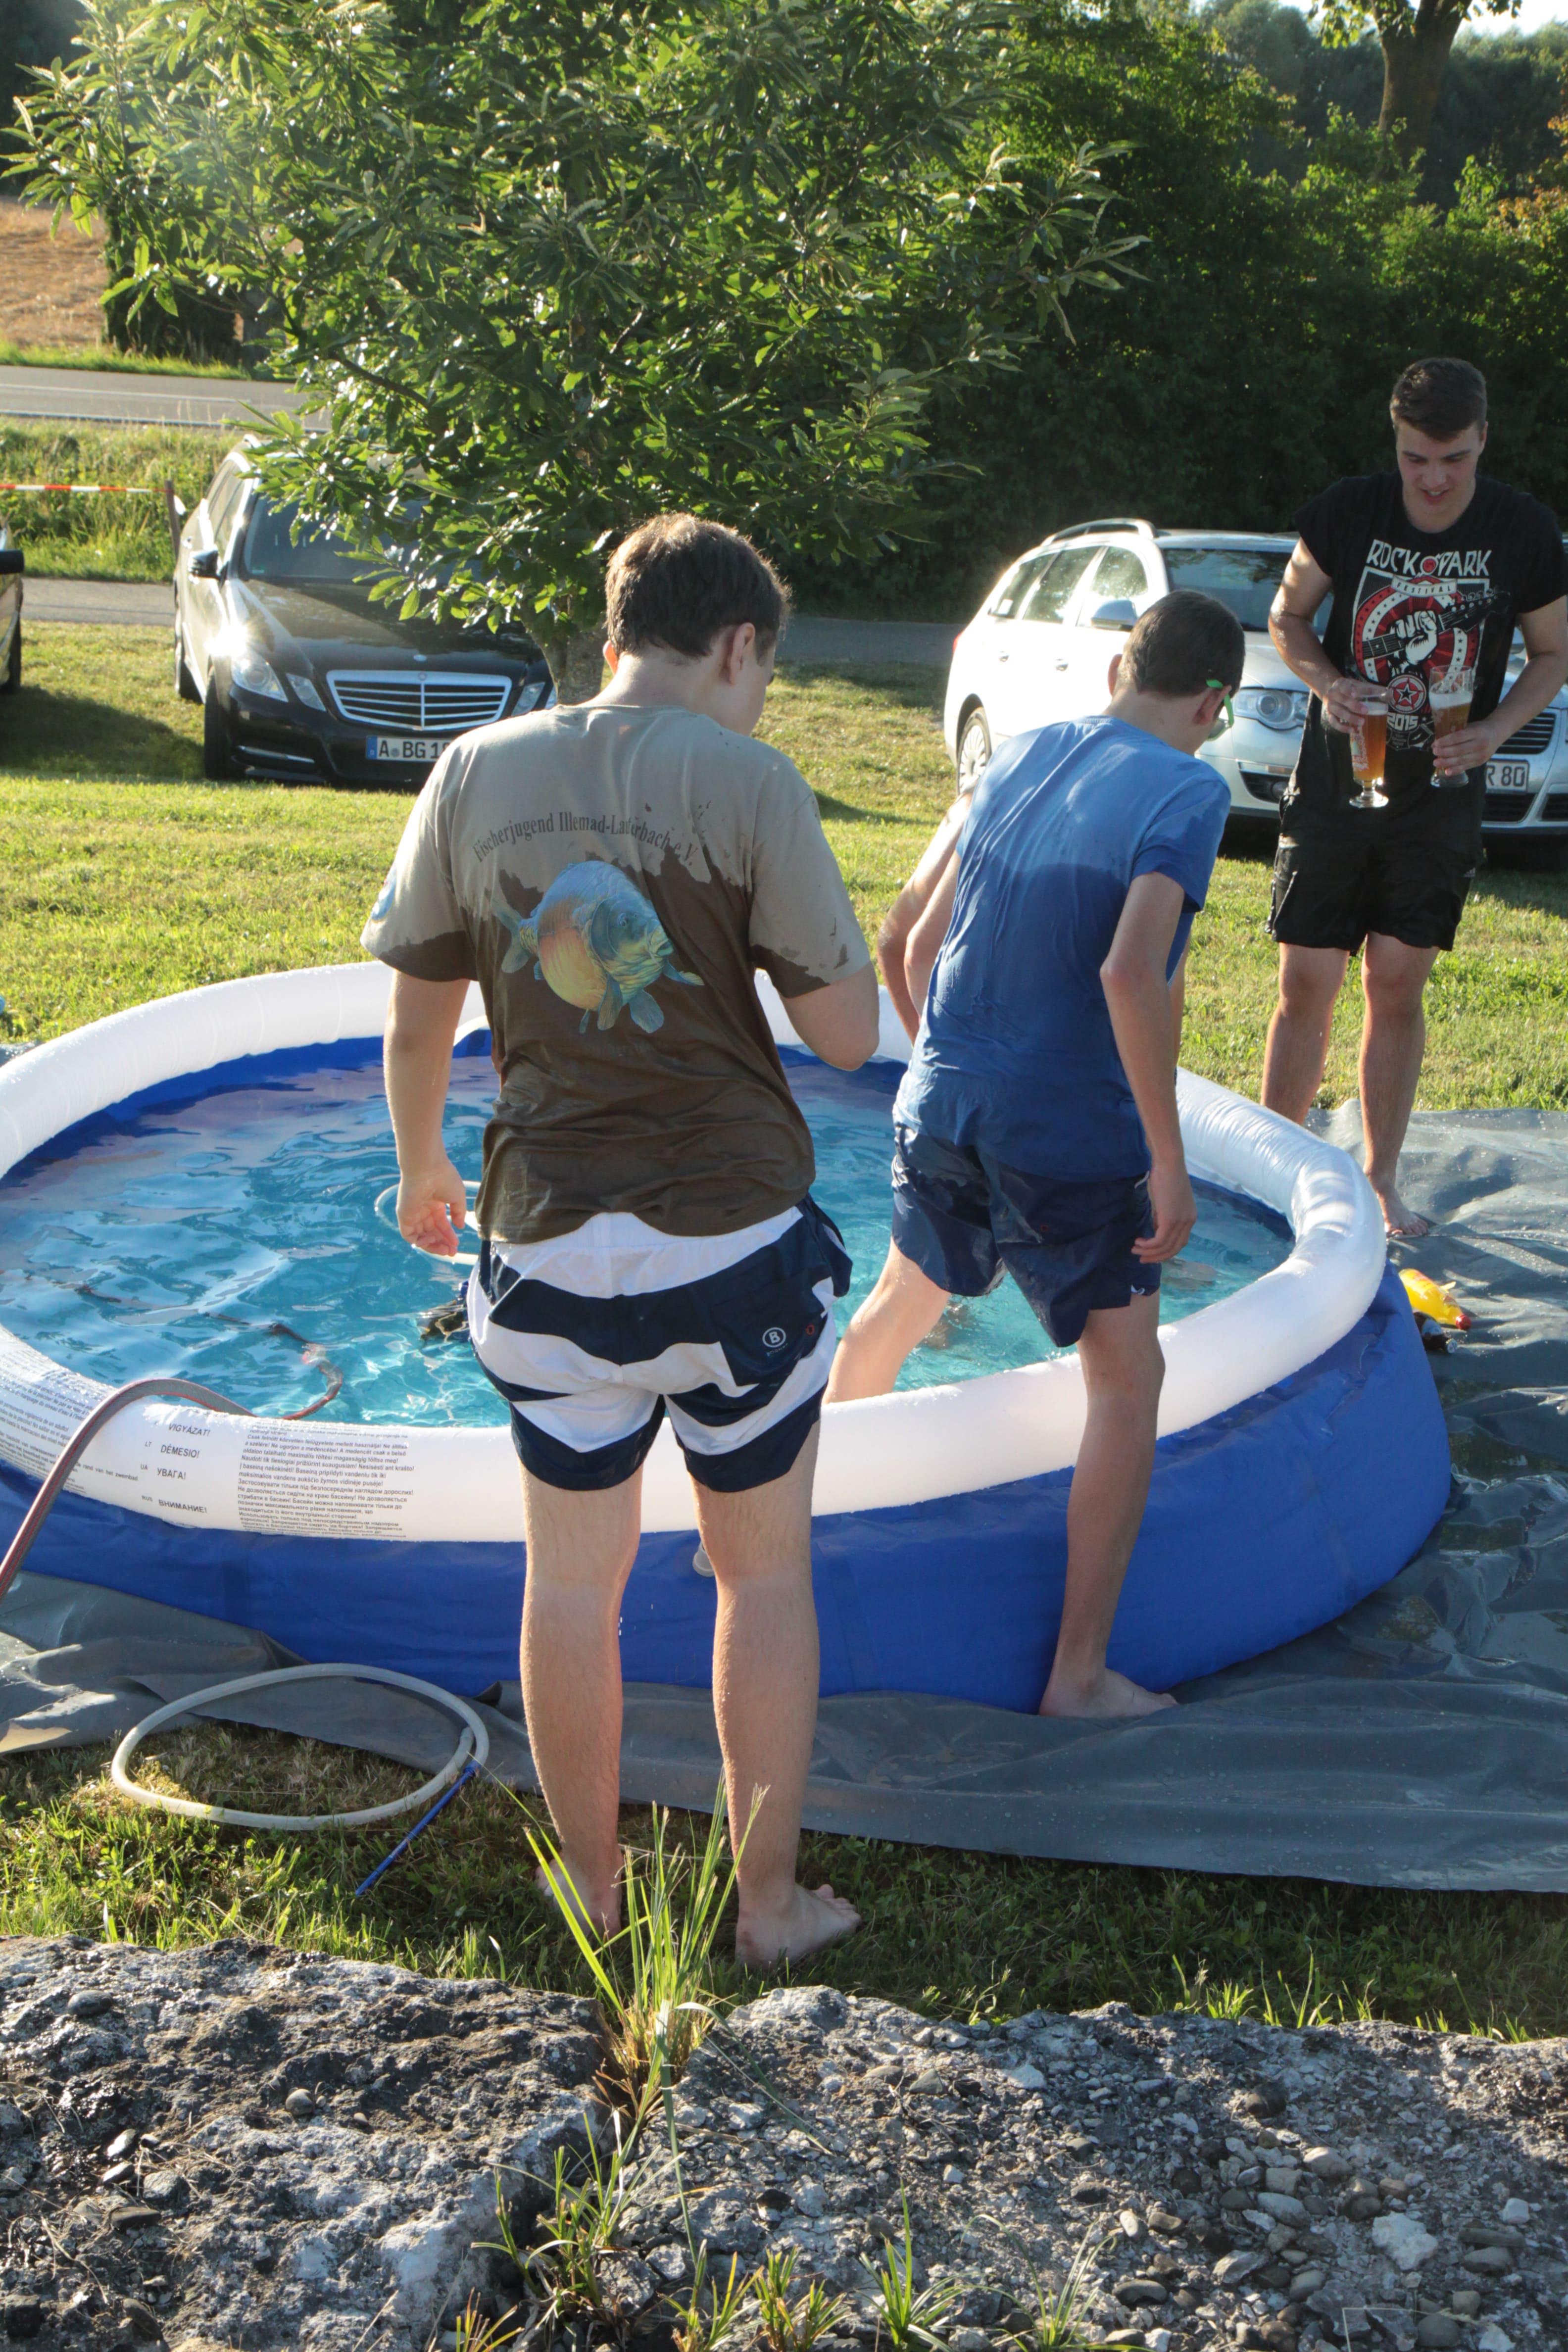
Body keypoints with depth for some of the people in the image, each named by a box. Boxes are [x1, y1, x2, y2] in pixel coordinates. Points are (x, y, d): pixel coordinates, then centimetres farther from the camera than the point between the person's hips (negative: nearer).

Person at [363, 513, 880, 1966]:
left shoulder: (476, 774, 0)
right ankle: (769, 1904, 26)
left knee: (573, 1582, 17)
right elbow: (848, 1034, -11)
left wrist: (421, 1169, 24)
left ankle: (593, 1900, 32)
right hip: (735, 1251, -2)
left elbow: (416, 1023, 7)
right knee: (764, 1576, 15)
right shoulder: (746, 783, -10)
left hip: (549, 1251, 3)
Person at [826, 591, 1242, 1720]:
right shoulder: (1186, 791, -11)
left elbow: (922, 944, 11)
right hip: (1068, 1135, -6)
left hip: (940, 1108, 6)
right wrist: (1168, 1160, -20)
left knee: (903, 1303, 29)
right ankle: (1079, 1672, 9)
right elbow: (1131, 972, -26)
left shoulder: (1021, 755, 8)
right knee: (1128, 1383, 7)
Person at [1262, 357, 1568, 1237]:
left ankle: (1382, 1180, 15)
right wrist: (1327, 680, -14)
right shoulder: (1348, 512, -7)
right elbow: (1288, 614, 7)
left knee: (1397, 984, 2)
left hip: (1441, 795, 0)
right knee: (1307, 983, -1)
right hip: (1335, 783, 0)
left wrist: (1494, 731, -13)